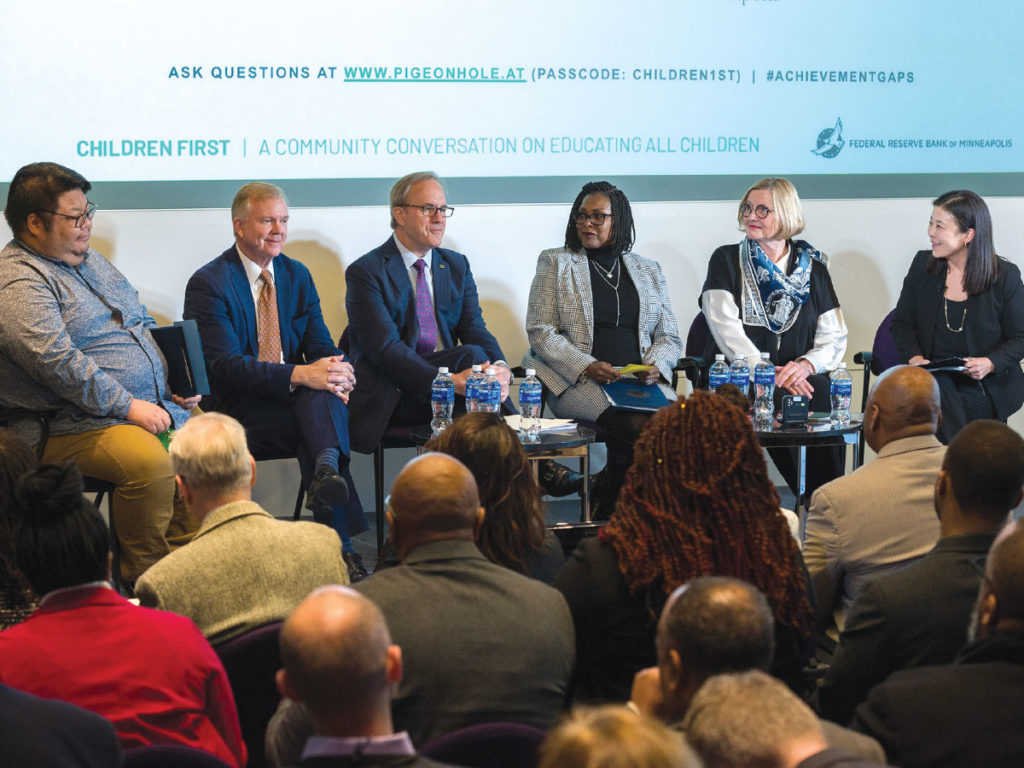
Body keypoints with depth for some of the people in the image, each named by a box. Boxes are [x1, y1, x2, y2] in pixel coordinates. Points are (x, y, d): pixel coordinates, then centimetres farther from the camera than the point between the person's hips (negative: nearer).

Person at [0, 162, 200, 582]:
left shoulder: (89, 260, 19)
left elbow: (144, 323, 26)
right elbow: (58, 361, -21)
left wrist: (175, 381, 10)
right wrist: (127, 406, -20)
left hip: (153, 405, 9)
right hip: (73, 425, -9)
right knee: (150, 462, -33)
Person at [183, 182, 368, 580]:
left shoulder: (297, 275, 14)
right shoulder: (208, 284, -6)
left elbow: (321, 345, 9)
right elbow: (225, 366, -17)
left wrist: (336, 374, -18)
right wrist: (298, 375, -31)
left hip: (300, 398, 5)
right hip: (239, 411, -5)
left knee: (323, 389, -32)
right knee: (319, 424, -32)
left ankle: (327, 470, -52)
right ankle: (340, 544, -38)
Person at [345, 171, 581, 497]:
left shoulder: (457, 266, 15)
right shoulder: (366, 272, -6)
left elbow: (475, 329, 3)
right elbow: (386, 349, -17)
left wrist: (500, 368, -21)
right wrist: (451, 381, -31)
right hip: (393, 395, -5)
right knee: (471, 355, -29)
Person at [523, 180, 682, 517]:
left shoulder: (648, 270, 20)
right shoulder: (555, 263, 11)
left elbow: (669, 335, 18)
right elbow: (540, 331, 1)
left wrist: (655, 366, -6)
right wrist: (588, 366, -14)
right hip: (576, 382, -3)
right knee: (636, 424, -33)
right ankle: (609, 508, -12)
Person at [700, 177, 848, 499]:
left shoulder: (813, 269, 15)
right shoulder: (726, 260, 9)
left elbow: (835, 337, 10)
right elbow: (727, 330, -4)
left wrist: (807, 363, -12)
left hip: (797, 379, 2)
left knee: (819, 390, -32)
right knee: (784, 399, -33)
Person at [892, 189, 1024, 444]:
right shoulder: (923, 264, 7)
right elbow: (902, 322, 12)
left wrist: (991, 363, -17)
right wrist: (914, 357, -8)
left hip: (984, 388, -2)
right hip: (932, 380, 2)